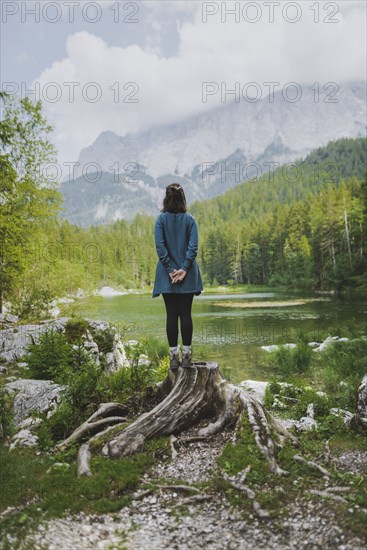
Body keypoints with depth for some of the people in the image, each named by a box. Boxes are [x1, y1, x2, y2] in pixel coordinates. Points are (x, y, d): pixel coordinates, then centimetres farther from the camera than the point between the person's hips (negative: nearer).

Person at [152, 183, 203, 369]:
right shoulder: (190, 219, 0)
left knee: (171, 315, 4)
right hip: (187, 276, 1)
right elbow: (193, 246, -9)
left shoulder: (161, 219, -2)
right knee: (186, 314, 6)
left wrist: (170, 270, -8)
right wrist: (184, 269, -10)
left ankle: (174, 356, 8)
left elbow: (160, 246, -9)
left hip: (167, 276, -1)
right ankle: (186, 355, 10)